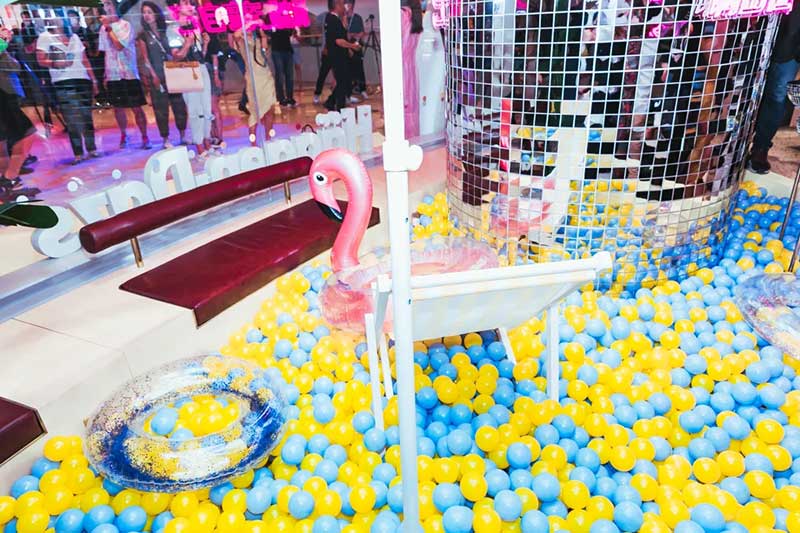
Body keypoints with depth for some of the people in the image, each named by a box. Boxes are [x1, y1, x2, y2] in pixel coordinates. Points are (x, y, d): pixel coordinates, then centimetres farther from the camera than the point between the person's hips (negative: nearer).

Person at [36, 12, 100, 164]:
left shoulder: (74, 37, 18)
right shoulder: (45, 37, 6)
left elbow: (85, 60, 17)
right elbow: (41, 60, 0)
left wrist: (93, 79, 11)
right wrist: (55, 63, -18)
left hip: (83, 80, 4)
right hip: (63, 83, -4)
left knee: (87, 116, 2)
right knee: (72, 120, -8)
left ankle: (92, 149, 7)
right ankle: (78, 154, -7)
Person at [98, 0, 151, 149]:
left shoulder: (125, 25, -3)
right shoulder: (104, 28, 10)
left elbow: (119, 46, -15)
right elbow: (105, 51, 14)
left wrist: (109, 28, -10)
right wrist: (105, 75, 10)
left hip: (129, 73, -4)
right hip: (112, 75, 4)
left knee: (136, 108, -5)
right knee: (118, 107, 8)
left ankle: (145, 137, 2)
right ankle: (123, 135, 21)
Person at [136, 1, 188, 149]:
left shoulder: (165, 31, 12)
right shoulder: (143, 35, 4)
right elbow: (145, 57, -1)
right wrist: (153, 75, -10)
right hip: (156, 75, -2)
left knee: (179, 104, 1)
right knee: (161, 108, -1)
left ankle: (183, 136, 13)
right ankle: (165, 139, 5)